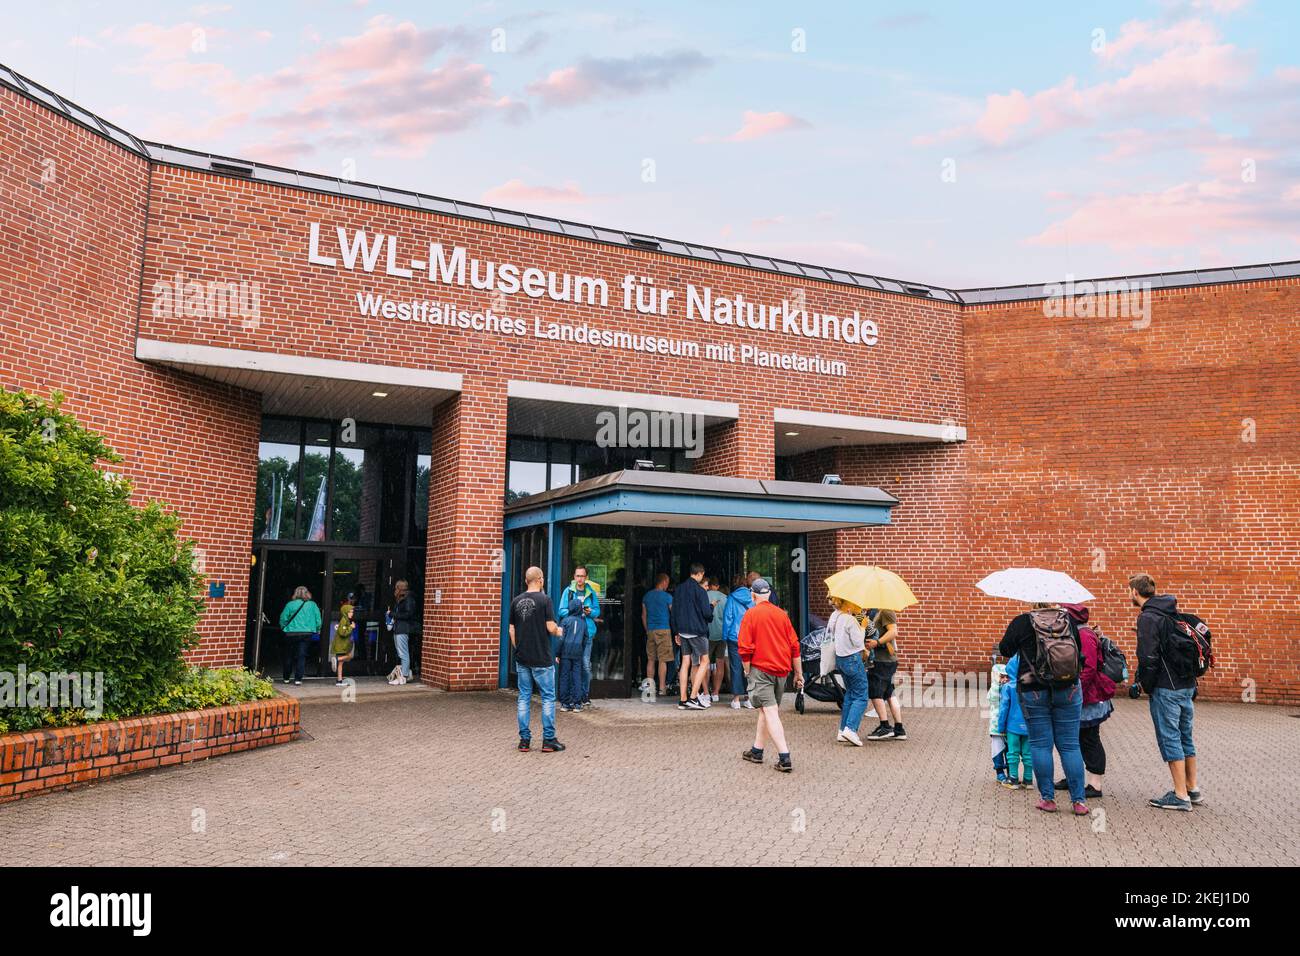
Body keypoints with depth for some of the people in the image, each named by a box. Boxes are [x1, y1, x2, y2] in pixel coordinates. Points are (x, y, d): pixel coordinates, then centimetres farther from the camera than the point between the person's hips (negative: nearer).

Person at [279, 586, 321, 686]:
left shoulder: (290, 604, -4)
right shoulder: (312, 605, 0)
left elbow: (283, 619, -2)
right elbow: (318, 619, 1)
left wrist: (283, 628, 14)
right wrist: (317, 630, 15)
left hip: (291, 633, 0)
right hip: (306, 633, 0)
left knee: (288, 656, 14)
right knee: (301, 656, 4)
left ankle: (286, 678, 22)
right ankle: (298, 679, -2)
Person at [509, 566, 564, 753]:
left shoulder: (516, 601, 5)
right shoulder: (544, 599, -10)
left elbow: (512, 630, 9)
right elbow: (550, 627, -13)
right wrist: (558, 630, 9)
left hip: (522, 658, 5)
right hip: (542, 659, -5)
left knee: (524, 697, 9)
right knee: (548, 697, 4)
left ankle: (524, 740, 11)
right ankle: (548, 740, 5)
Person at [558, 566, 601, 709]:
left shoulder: (591, 592, 10)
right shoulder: (568, 591, 4)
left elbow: (597, 611, 13)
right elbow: (562, 611, 1)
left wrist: (591, 612, -9)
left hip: (587, 632, 1)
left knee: (586, 665, -3)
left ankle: (585, 695, 9)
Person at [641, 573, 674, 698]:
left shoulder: (647, 596, 10)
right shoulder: (667, 597, -6)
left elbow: (643, 616, 14)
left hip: (650, 631, 5)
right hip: (663, 630, -5)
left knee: (650, 659, 10)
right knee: (663, 660, -3)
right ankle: (662, 689, -4)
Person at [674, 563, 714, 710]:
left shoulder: (679, 589, 9)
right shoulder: (699, 590, -12)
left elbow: (674, 611, 14)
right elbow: (707, 613, -14)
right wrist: (711, 606, 8)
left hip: (683, 631, 7)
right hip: (697, 631, -6)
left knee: (685, 663, 9)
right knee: (704, 661, 3)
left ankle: (682, 699, 7)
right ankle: (693, 697, -5)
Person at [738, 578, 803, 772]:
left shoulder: (751, 614, -6)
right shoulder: (782, 614, 7)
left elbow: (745, 647, -11)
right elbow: (794, 645, 7)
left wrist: (747, 670, 3)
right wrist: (798, 673, 14)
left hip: (761, 669, -5)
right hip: (781, 670, 5)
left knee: (770, 712, -8)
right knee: (767, 710, 18)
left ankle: (785, 758, -17)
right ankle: (757, 751, 29)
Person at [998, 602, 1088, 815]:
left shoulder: (1022, 622, -9)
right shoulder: (1068, 619, 0)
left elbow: (1005, 650, 1)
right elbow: (1079, 650, 13)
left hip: (1033, 691, -2)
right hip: (1068, 690, 3)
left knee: (1040, 744, 6)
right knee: (1070, 745, 8)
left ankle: (1047, 798, 9)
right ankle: (1078, 800, 9)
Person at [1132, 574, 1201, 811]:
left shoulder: (1148, 617, -14)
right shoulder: (1174, 612, 13)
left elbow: (1148, 657, -19)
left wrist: (1147, 686, -6)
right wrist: (1191, 682, 18)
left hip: (1166, 688, -9)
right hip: (1187, 685, 9)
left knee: (1170, 739, -1)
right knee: (1185, 736, 17)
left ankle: (1180, 796, 3)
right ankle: (1192, 788, 26)